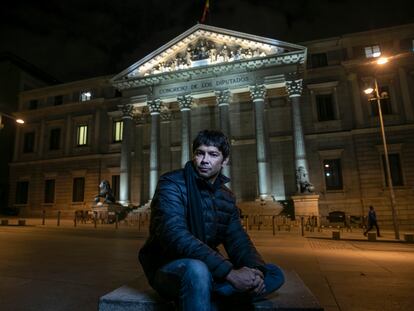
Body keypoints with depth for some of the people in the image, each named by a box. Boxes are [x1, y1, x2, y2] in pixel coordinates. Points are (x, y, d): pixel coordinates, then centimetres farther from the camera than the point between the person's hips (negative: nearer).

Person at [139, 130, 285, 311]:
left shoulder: (226, 197, 4)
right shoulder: (172, 184, -16)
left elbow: (238, 240, 0)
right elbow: (174, 235, -29)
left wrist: (255, 269, -22)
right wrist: (229, 272, -33)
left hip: (208, 269, 7)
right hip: (168, 268, -6)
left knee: (274, 274, -4)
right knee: (197, 270, -40)